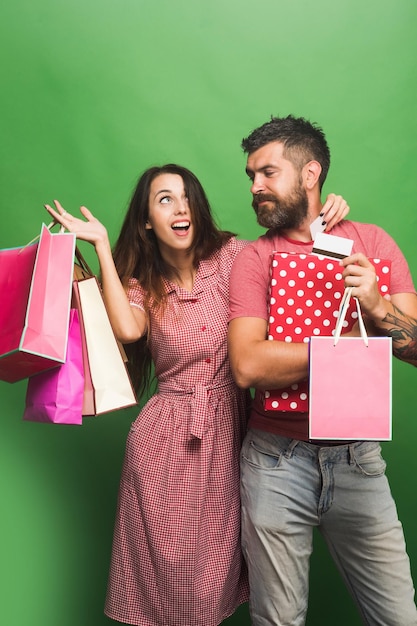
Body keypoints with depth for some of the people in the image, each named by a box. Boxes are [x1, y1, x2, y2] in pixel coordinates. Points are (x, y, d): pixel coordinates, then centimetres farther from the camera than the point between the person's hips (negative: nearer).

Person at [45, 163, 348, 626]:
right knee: (168, 561, 9)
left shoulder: (229, 256, -2)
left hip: (230, 429, 0)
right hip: (166, 436, 0)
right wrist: (101, 245, -13)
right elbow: (127, 329, -19)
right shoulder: (140, 283, 1)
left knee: (218, 556, 15)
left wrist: (321, 220, -18)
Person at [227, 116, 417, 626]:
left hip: (357, 457, 2)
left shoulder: (371, 242, 3)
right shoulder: (253, 259, -3)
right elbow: (247, 367, -18)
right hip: (277, 462, -1)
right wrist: (351, 341, -17)